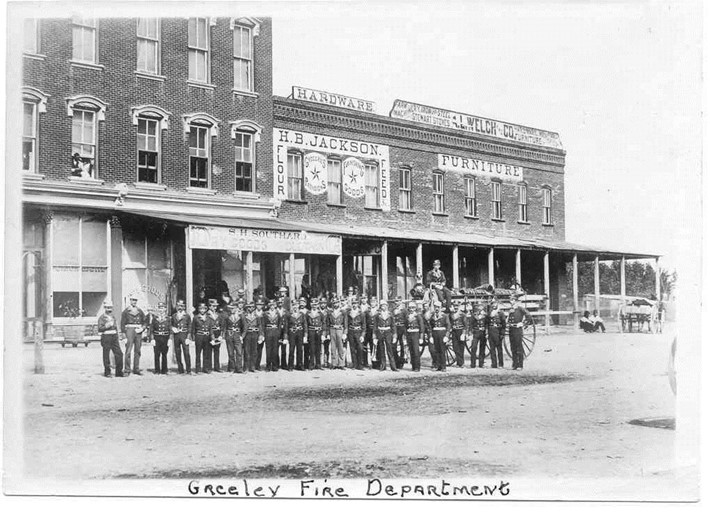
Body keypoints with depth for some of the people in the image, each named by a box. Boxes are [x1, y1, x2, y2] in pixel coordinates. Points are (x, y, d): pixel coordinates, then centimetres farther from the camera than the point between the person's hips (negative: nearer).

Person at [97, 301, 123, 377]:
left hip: (114, 337, 6)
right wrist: (107, 325, -23)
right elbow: (100, 328, -11)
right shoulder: (102, 317, -2)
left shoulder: (113, 317, 19)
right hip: (106, 337, -6)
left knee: (119, 353, 0)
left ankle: (119, 371, 6)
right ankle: (107, 372, 7)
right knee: (106, 355, -1)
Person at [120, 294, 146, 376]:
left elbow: (144, 321, 17)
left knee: (138, 351, 5)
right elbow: (122, 323, 3)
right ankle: (127, 370, -9)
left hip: (138, 331, 4)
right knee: (128, 351, -10)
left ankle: (136, 369, 11)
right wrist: (123, 333, -4)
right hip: (129, 330, -4)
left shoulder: (140, 311, 13)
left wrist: (142, 328, -2)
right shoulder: (126, 311, 4)